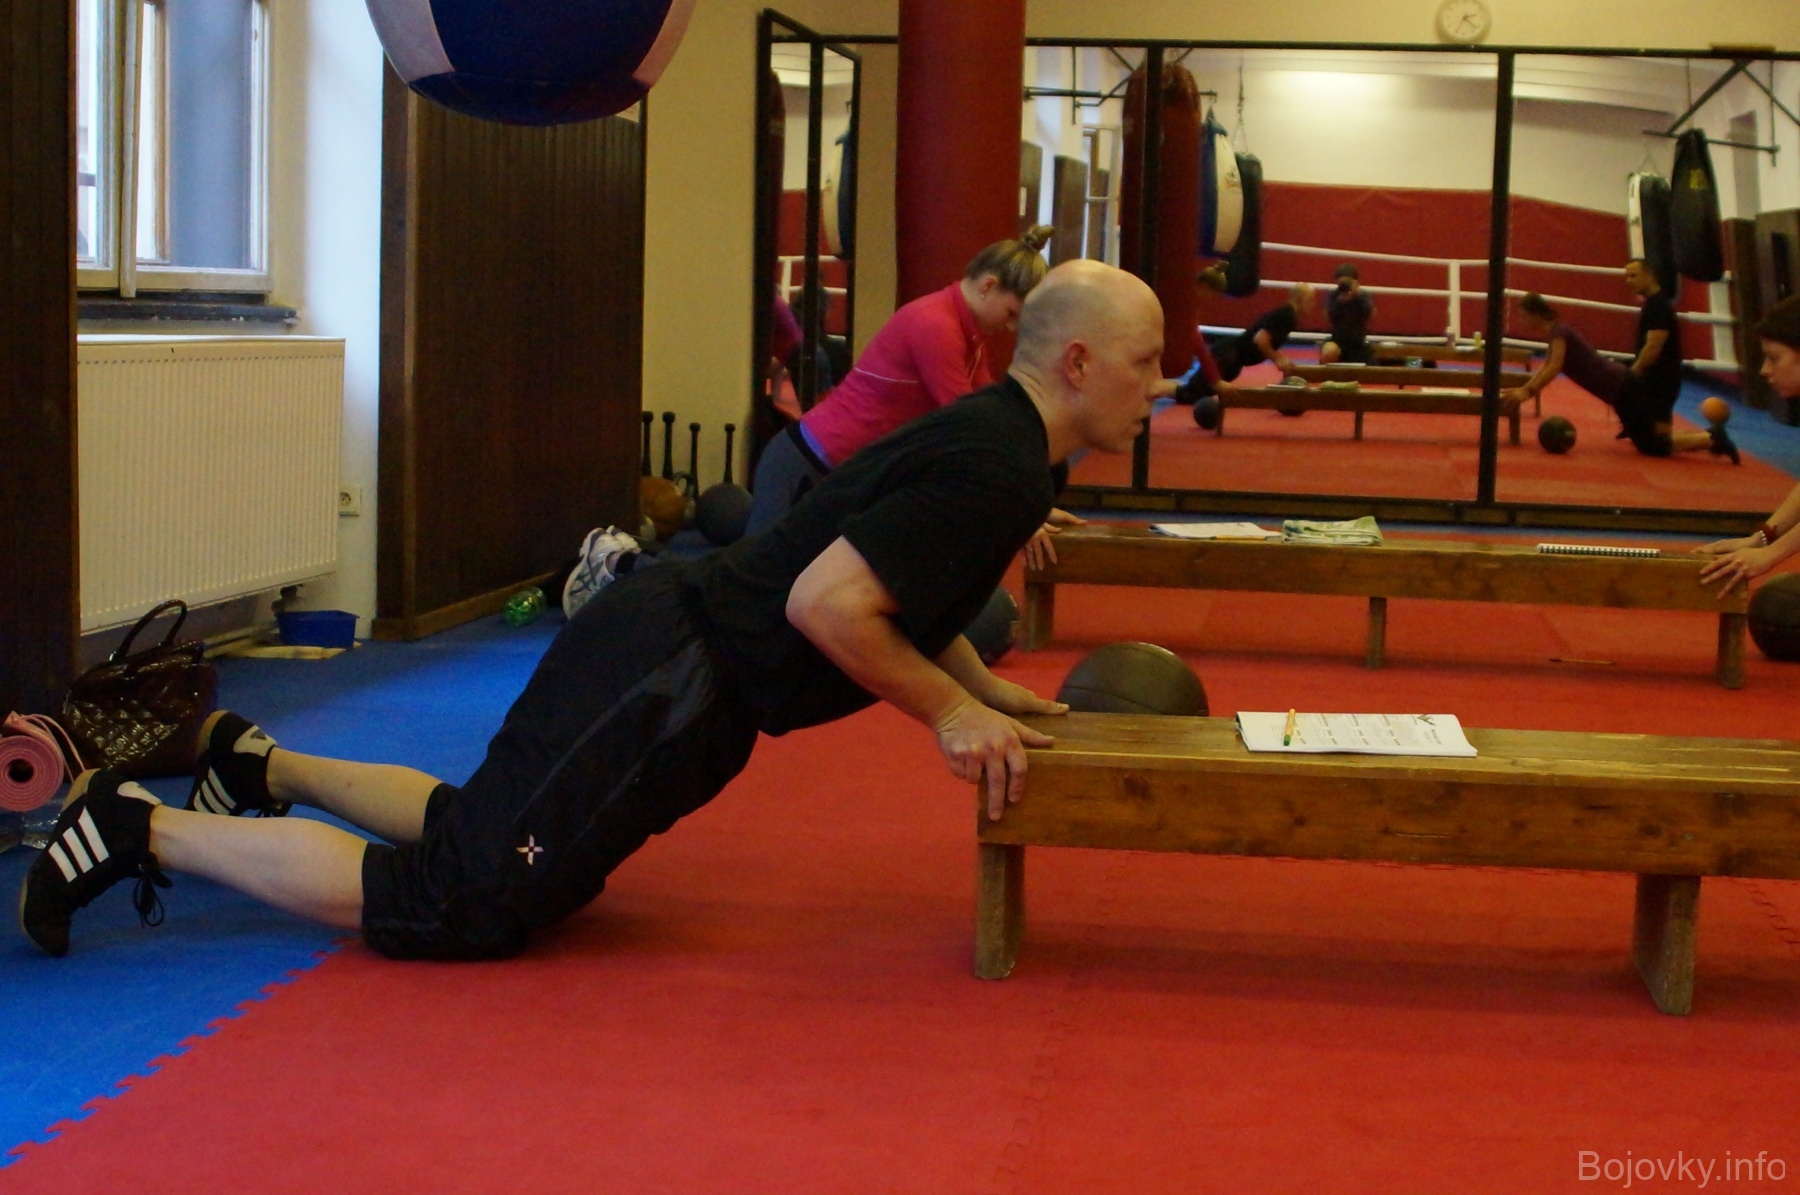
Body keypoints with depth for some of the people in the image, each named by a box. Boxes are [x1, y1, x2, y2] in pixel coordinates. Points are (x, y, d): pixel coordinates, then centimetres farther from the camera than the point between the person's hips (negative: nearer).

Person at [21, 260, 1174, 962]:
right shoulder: (994, 470, -21)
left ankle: (262, 766, 34)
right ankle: (140, 826, -2)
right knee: (447, 904, -8)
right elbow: (824, 601, -29)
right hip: (668, 680, -10)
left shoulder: (987, 439, 12)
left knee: (480, 828, 23)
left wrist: (989, 687, 16)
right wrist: (950, 711, -18)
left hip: (668, 652, 10)